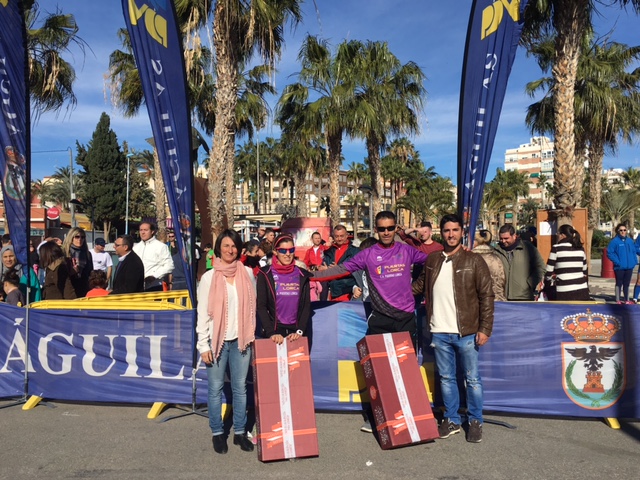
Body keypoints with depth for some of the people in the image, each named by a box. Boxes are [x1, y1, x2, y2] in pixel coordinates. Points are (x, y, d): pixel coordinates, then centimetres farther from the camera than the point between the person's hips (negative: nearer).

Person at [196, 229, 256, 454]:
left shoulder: (248, 274, 4)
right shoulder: (209, 277, -2)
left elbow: (253, 306, 9)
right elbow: (202, 313, -2)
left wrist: (252, 335, 5)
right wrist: (203, 345, -5)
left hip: (241, 339, 2)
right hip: (217, 340, -1)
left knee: (240, 387, 8)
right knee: (216, 388, 5)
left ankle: (240, 432, 21)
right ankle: (217, 433, 20)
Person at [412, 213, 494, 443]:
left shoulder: (474, 261, -3)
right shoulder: (432, 261, 8)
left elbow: (486, 295, -5)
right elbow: (419, 285, 24)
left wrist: (485, 328, -11)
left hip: (467, 332, -3)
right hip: (440, 332, 3)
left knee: (472, 379, 7)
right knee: (446, 378, 13)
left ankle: (475, 421, 24)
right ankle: (451, 420, 28)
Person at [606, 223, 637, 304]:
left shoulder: (630, 241, 8)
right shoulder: (614, 241, -10)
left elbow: (634, 251, 15)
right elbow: (610, 253, -12)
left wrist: (635, 261, 3)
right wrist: (617, 262, -17)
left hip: (629, 267, 5)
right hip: (619, 267, -5)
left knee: (626, 284, 14)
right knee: (619, 283, 4)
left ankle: (626, 299, 23)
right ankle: (618, 300, 13)